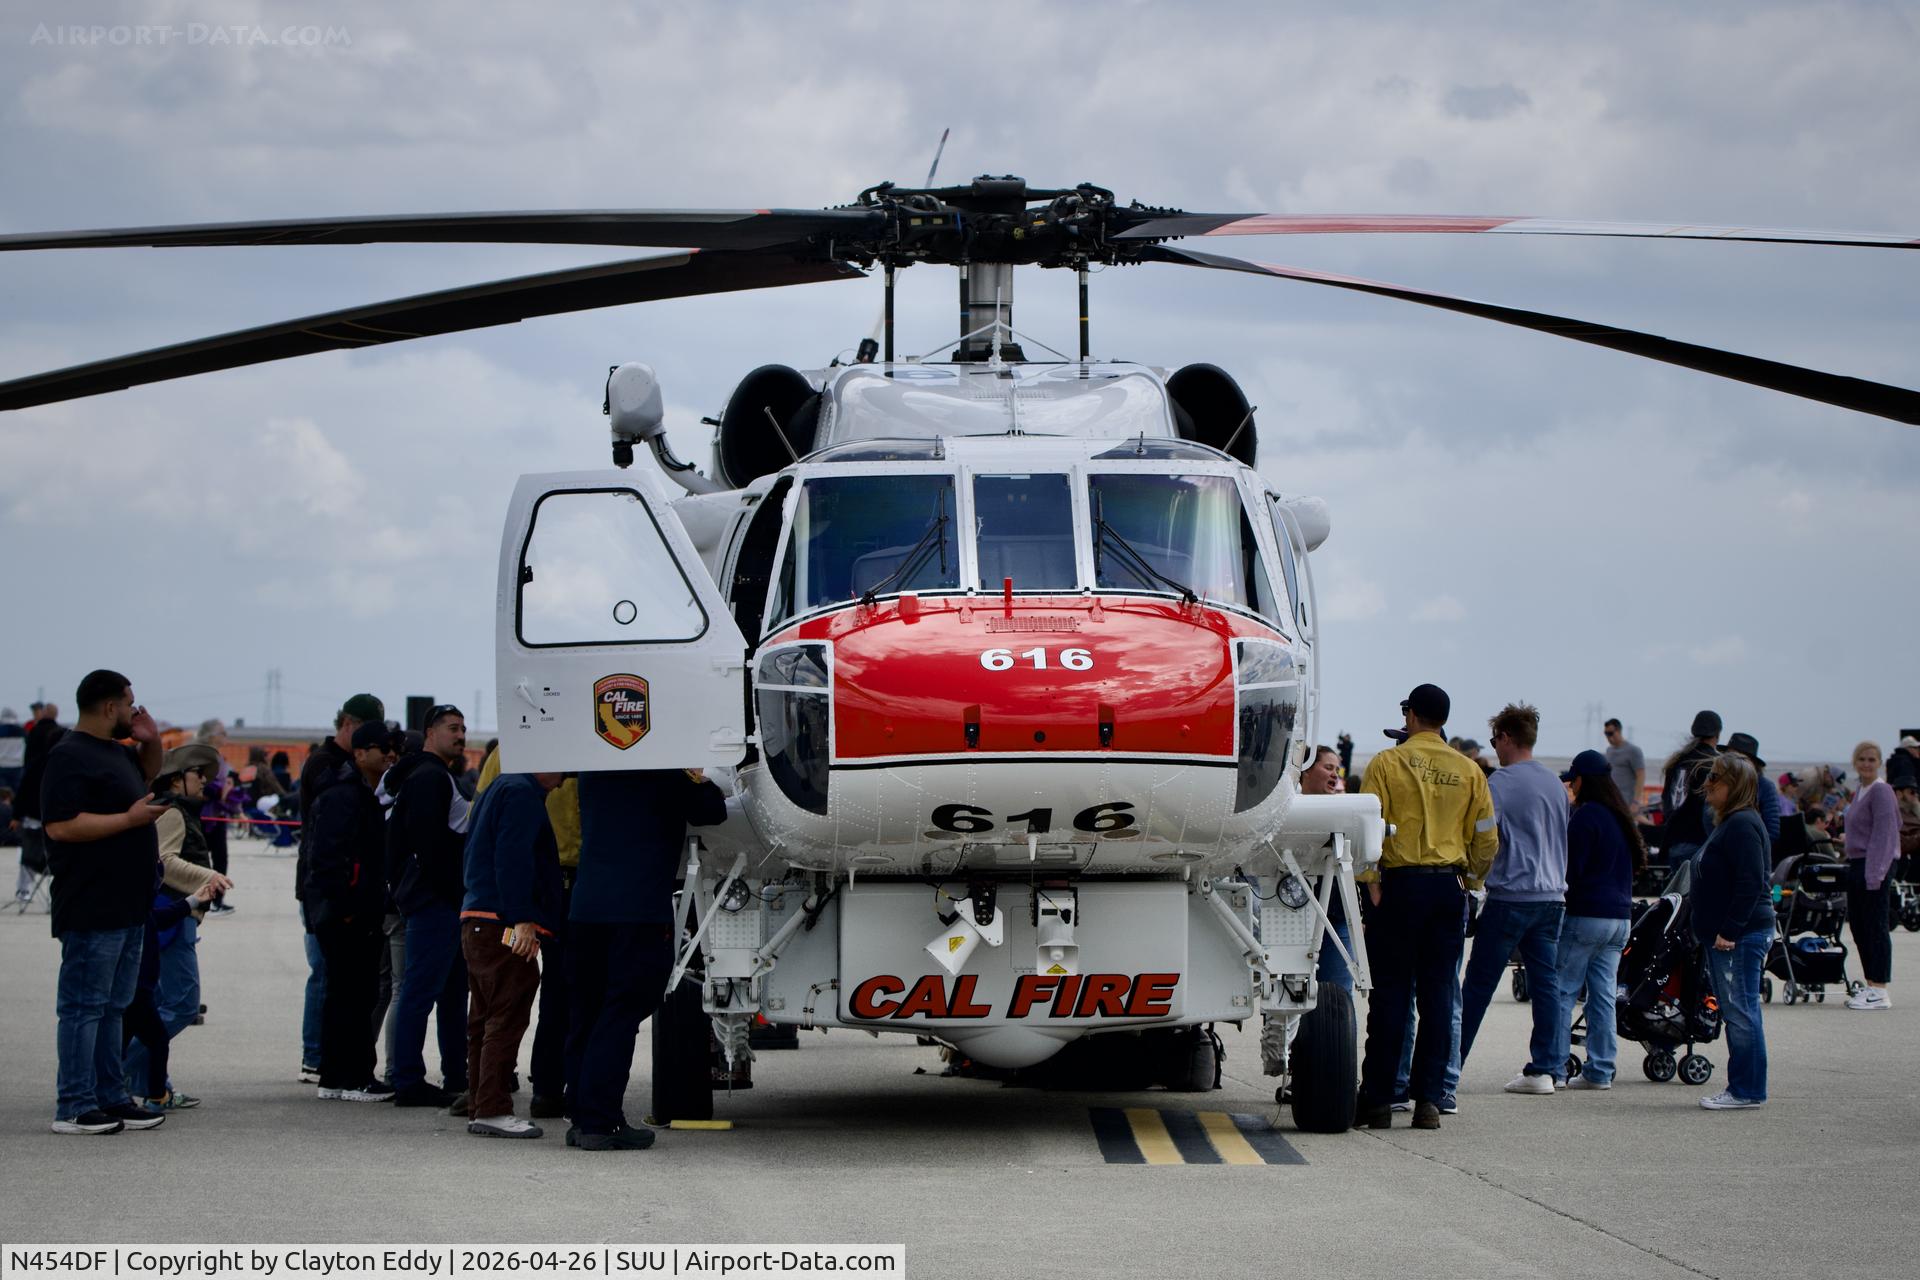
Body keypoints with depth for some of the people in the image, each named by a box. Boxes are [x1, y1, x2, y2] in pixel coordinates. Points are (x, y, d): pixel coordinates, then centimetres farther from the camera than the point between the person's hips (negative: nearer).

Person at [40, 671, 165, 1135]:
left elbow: (147, 771, 37)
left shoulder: (116, 752, 16)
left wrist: (152, 741, 15)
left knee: (112, 1007, 14)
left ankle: (112, 1099, 20)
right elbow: (61, 825, -24)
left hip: (126, 905, 10)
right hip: (92, 909, -10)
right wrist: (129, 819, -19)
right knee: (84, 1006, -7)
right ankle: (74, 1109, -5)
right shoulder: (70, 757, -14)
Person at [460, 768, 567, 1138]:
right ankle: (493, 1109, -12)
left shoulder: (502, 789, 22)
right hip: (504, 926, -11)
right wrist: (521, 919, -25)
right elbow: (512, 859, -21)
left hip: (477, 922, 11)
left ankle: (480, 1108, 17)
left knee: (485, 1020, 13)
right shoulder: (522, 793, -11)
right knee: (507, 1016, -10)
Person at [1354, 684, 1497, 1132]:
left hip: (1398, 884, -2)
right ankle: (1429, 1099, 1)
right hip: (1449, 887, 2)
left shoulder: (1387, 763, -2)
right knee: (1439, 995, 4)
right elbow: (1486, 839, 9)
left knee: (1390, 994, 1)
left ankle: (1378, 1099, 1)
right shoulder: (1469, 771, 7)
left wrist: (1370, 884, -6)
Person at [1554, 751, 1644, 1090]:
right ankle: (1600, 1071, 8)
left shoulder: (1585, 816, -12)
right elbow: (1636, 863, 22)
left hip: (1585, 914, -8)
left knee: (1561, 991, -4)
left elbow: (1570, 868, -14)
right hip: (1619, 916, 8)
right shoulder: (1622, 817, 14)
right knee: (1604, 995, 8)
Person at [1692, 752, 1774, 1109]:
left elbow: (1750, 883, -22)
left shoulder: (1742, 825, -15)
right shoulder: (1727, 823, 18)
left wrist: (1729, 930, -23)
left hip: (1741, 936, -11)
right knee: (1735, 1015, 13)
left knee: (1741, 1014, -7)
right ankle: (1742, 1088, 17)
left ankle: (1748, 1091, -4)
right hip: (1724, 935, 11)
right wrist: (1712, 931, 20)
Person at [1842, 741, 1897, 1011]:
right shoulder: (1860, 792, 16)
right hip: (1856, 864, 9)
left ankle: (1880, 991, -5)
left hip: (1874, 864, -9)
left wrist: (1874, 874, -21)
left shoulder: (1881, 791, -12)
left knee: (1875, 926, -7)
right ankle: (1871, 986, 19)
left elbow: (1883, 833, -17)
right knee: (1858, 925, 12)